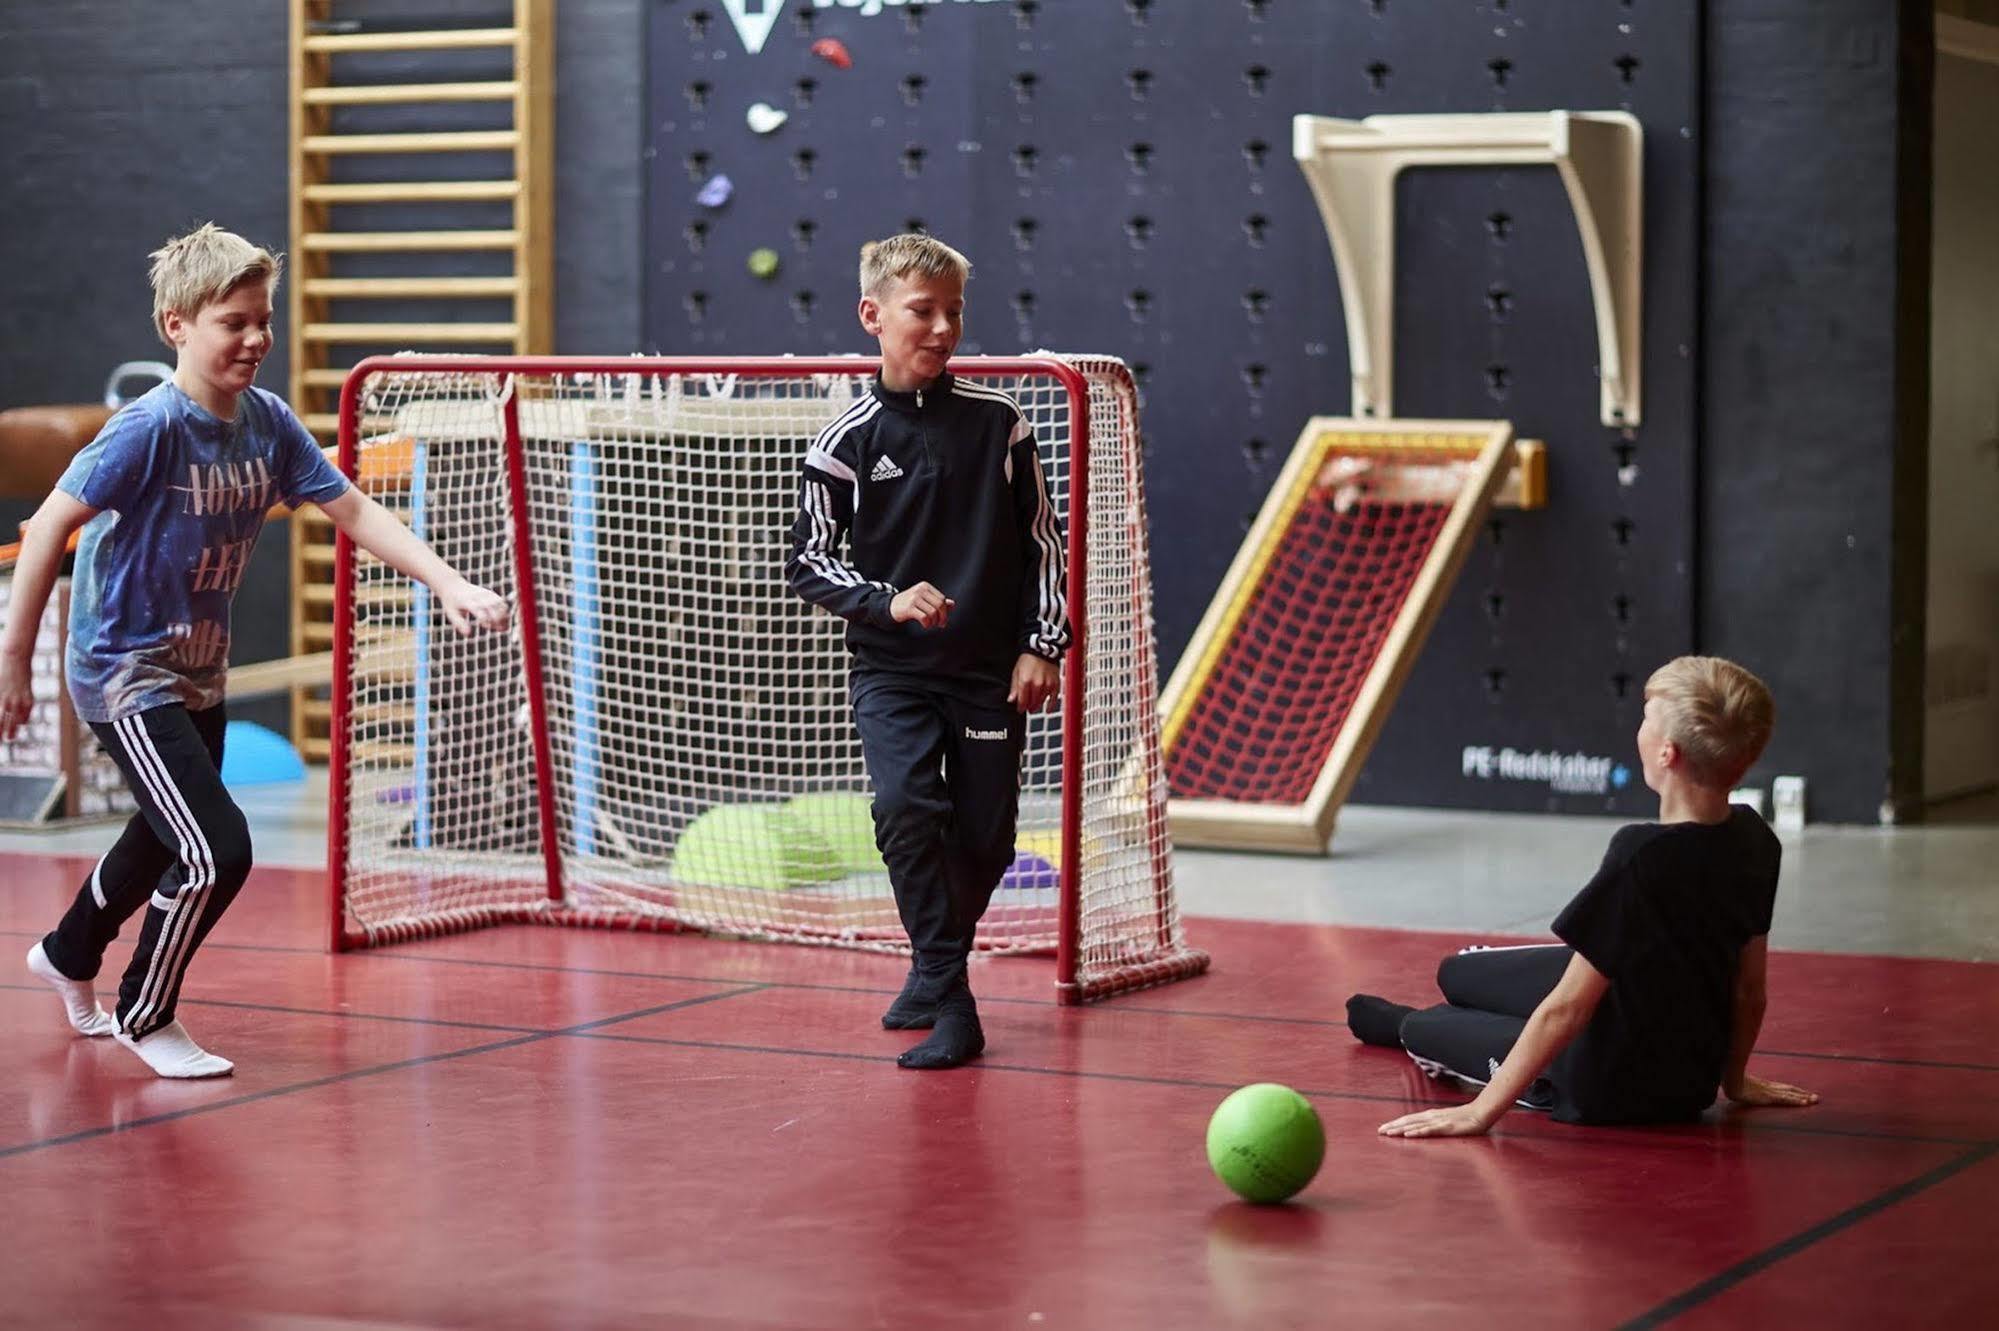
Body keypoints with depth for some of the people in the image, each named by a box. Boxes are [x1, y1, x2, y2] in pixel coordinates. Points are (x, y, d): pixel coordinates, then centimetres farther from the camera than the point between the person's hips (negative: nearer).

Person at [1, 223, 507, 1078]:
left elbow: (354, 511, -3)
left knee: (168, 840, 25)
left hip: (201, 670, 8)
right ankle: (145, 1018, 8)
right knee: (219, 851, -16)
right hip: (124, 670, -8)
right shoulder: (150, 429, -24)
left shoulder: (268, 423, -5)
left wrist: (449, 584, -15)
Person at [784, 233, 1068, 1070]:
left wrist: (1042, 645, 0)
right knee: (904, 806, -23)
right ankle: (948, 1001, -16)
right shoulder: (846, 442, -3)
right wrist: (889, 600, -15)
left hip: (990, 671, 2)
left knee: (984, 840, 3)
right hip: (891, 671, -2)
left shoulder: (997, 423, 1)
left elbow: (1043, 541, 8)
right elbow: (807, 564, 0)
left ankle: (933, 969, 31)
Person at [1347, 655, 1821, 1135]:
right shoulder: (1755, 840, -11)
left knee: (1417, 1028, 19)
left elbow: (1567, 1009, -28)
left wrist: (1480, 1112, -20)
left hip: (1604, 1090, -7)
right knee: (1455, 973, 24)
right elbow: (1749, 988, 1)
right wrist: (1733, 1079, 18)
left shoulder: (1641, 856, -33)